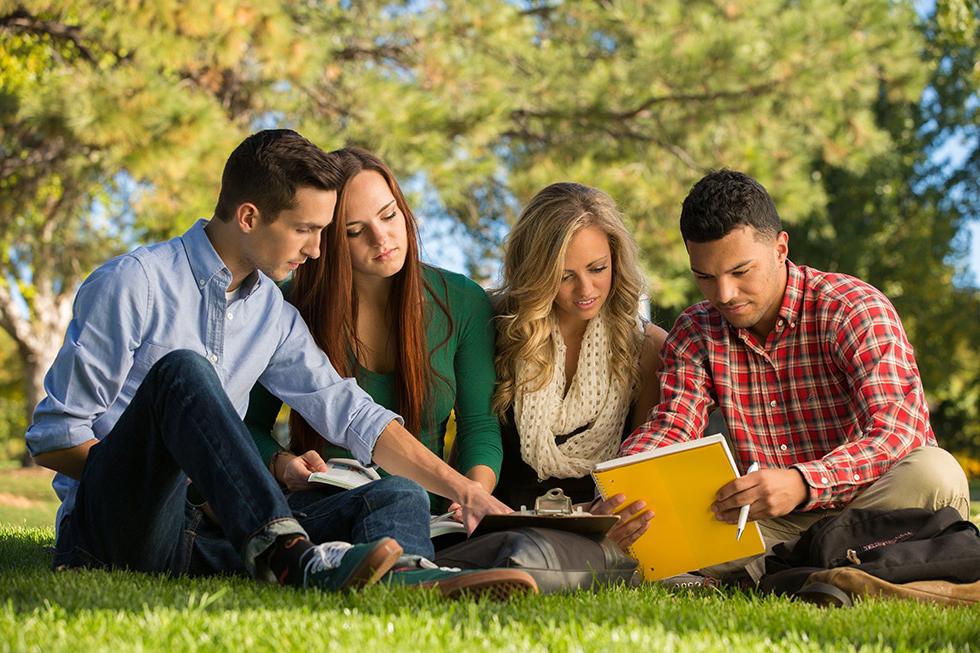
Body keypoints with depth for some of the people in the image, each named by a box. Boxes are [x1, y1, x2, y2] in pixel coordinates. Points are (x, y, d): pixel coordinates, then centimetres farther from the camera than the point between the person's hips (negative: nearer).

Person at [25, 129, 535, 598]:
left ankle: (405, 579, -47)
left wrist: (462, 489, 4)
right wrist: (195, 484, -12)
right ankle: (287, 555, -47)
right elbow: (53, 439, -8)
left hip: (205, 533, 7)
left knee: (396, 496, -8)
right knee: (181, 369, -29)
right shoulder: (133, 284, -6)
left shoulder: (272, 314, 15)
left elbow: (351, 413, 14)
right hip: (110, 524, -6)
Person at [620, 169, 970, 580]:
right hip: (774, 526, 4)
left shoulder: (856, 310, -13)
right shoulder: (694, 334, 5)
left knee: (934, 473, -34)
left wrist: (802, 484, -44)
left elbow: (898, 434, -26)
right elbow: (670, 428, -6)